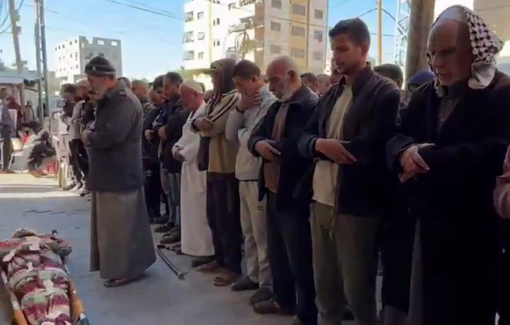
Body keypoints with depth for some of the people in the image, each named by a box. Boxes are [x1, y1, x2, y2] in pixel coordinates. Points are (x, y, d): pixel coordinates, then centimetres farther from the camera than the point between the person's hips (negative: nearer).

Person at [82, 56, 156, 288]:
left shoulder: (124, 100, -19)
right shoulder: (110, 100, 15)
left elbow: (111, 135, -30)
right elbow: (101, 129, 17)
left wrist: (89, 137, -11)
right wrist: (91, 135, -4)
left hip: (119, 175, -10)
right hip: (110, 172, 10)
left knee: (119, 224, -1)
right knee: (111, 223, 18)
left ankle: (124, 270, 12)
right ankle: (119, 265, 32)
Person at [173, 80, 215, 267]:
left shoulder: (206, 112, -16)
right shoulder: (193, 113, 17)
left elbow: (201, 142, -23)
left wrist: (184, 154, -15)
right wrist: (177, 148, 1)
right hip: (190, 166, 10)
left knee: (201, 210, -5)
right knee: (192, 208, 15)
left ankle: (206, 250, 4)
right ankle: (194, 245, 27)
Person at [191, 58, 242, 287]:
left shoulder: (234, 98, -13)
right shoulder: (215, 99, 16)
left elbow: (211, 126, -20)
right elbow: (197, 123, 8)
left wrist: (201, 122, -1)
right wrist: (197, 122, -12)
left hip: (227, 166, -9)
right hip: (213, 164, 9)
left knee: (227, 217, -1)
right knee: (214, 216, 16)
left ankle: (233, 266, 11)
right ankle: (220, 259, 30)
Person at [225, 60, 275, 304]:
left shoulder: (270, 104, -14)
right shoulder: (248, 104, 13)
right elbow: (230, 134, 8)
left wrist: (241, 133, -1)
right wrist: (239, 108, -4)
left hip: (259, 177, -9)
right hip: (244, 176, 9)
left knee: (262, 233, 2)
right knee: (249, 232, 18)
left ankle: (268, 283, 15)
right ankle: (253, 274, 32)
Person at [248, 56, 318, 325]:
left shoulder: (311, 105, -17)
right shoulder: (277, 106, 16)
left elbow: (299, 146, -29)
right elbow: (256, 135, 10)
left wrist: (270, 147, -13)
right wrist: (258, 144, -13)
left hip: (294, 194, -9)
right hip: (273, 191, 9)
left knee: (300, 258, 4)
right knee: (276, 253, 21)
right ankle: (283, 299, 41)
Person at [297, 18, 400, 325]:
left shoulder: (386, 92, -8)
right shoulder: (331, 95, 13)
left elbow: (370, 147, -19)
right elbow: (304, 139, 7)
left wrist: (327, 146, -8)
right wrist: (321, 145, -15)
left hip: (357, 205, -6)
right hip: (322, 201, 7)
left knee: (357, 289, 9)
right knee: (325, 285, 20)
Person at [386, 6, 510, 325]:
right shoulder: (425, 95, 11)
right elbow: (396, 139, 5)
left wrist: (426, 158, -21)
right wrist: (405, 152, -19)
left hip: (475, 234, -6)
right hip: (428, 228, 6)